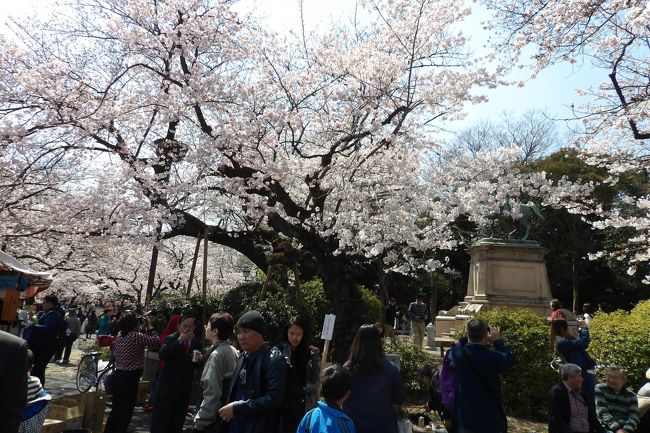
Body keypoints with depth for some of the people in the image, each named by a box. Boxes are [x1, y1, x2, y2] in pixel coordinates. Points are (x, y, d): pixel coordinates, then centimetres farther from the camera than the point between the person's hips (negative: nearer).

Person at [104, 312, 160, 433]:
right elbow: (156, 340, -16)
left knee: (115, 408, 19)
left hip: (118, 375, 7)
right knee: (126, 410, 5)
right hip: (130, 378, -7)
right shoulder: (137, 337, -18)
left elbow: (114, 354, 13)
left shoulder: (119, 336, 4)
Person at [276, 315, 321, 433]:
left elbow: (314, 379, 1)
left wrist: (315, 356, -8)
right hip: (285, 404, -3)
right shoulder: (279, 351, -4)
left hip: (303, 405, 3)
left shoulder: (307, 351, 6)